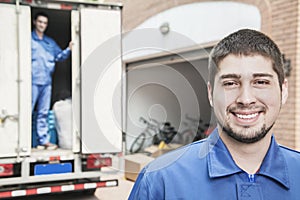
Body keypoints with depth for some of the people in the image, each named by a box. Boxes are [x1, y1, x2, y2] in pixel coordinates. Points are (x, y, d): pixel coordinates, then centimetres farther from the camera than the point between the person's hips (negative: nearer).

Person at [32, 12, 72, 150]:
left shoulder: (50, 42, 19)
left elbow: (60, 56, 18)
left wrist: (68, 49, 0)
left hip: (46, 81, 6)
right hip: (33, 81, -6)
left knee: (43, 113, 10)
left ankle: (43, 141, 14)